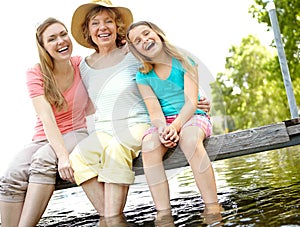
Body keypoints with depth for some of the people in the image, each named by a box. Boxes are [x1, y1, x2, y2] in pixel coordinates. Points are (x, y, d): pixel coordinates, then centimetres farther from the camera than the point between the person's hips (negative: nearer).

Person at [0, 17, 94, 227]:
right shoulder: (36, 74, -6)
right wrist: (63, 155, -33)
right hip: (44, 138, 1)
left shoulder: (81, 65, -1)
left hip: (75, 134, 0)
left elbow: (90, 109, 3)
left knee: (44, 160, -34)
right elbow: (47, 119, -19)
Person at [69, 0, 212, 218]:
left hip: (137, 125, -3)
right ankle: (106, 217, -25)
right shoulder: (85, 66, 12)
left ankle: (113, 218, -32)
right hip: (103, 131, 4)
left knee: (116, 148, -35)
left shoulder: (133, 56, 1)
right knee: (78, 155, -26)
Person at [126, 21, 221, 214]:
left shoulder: (184, 60, 0)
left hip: (192, 117, -2)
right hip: (165, 122, 2)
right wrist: (163, 128, -26)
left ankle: (213, 208, -33)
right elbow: (155, 111, -3)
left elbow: (191, 102, -9)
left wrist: (175, 126, -25)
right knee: (149, 145, -32)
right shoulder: (143, 76, 7)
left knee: (189, 139, -37)